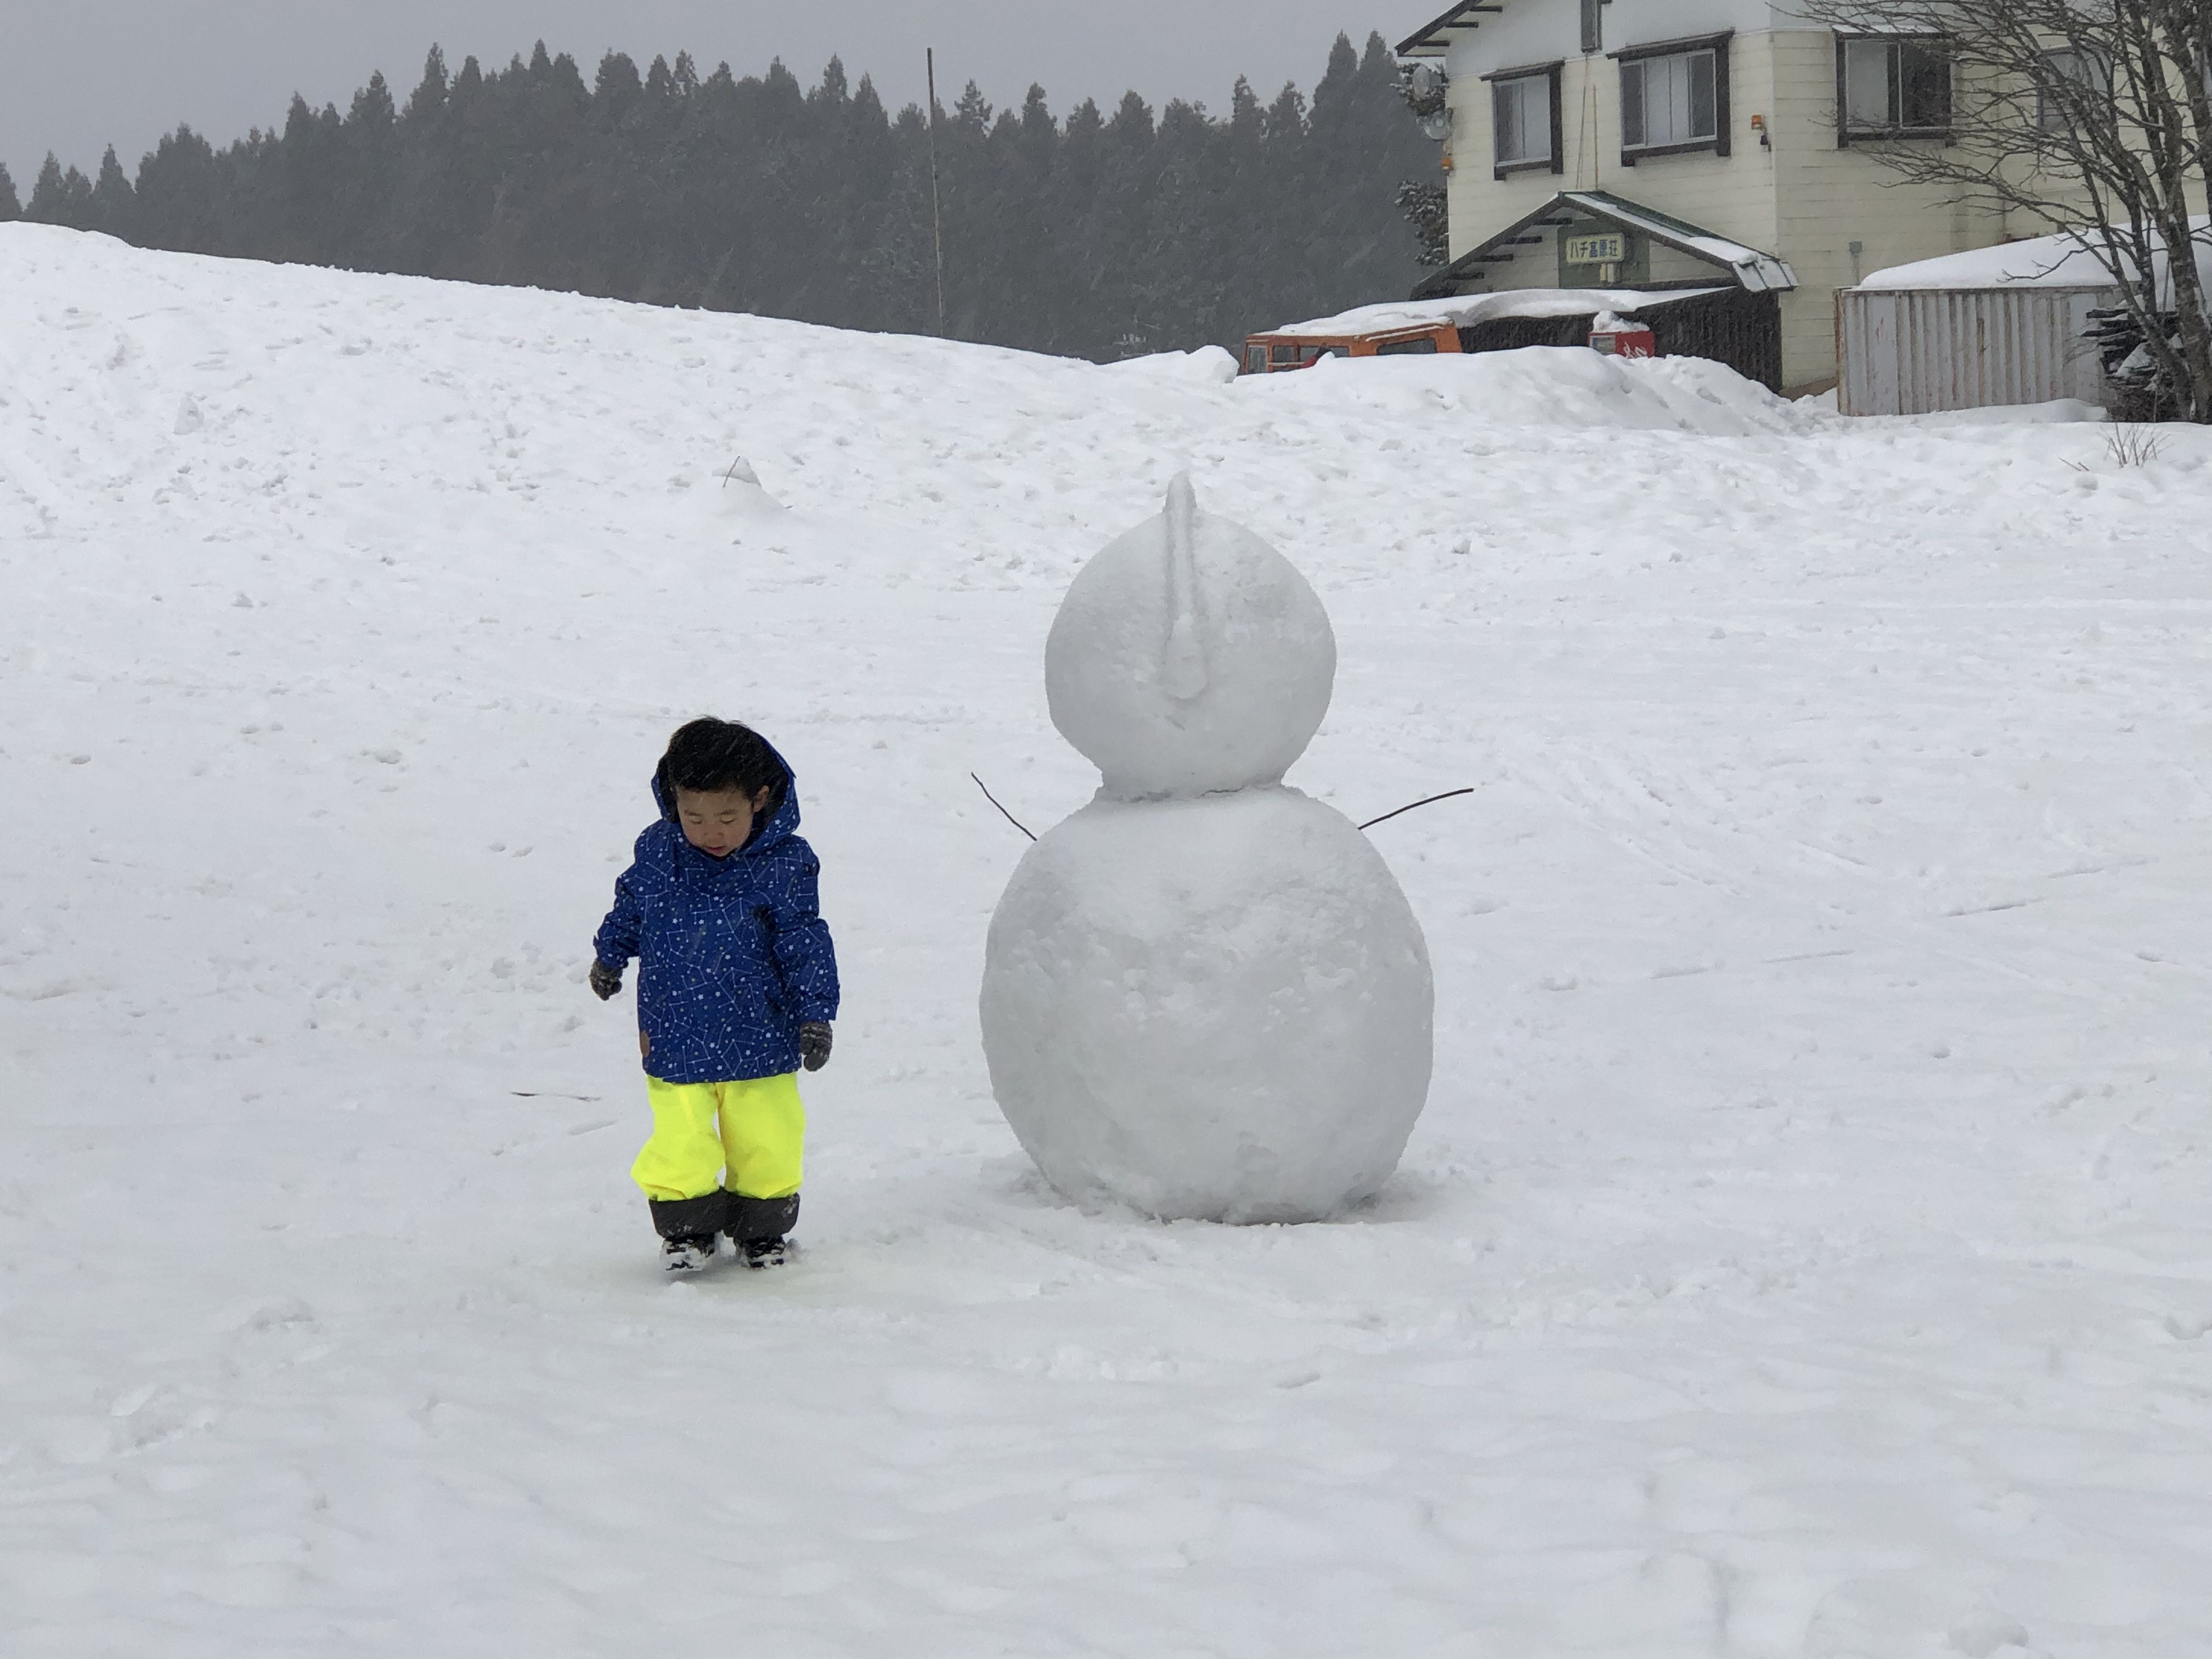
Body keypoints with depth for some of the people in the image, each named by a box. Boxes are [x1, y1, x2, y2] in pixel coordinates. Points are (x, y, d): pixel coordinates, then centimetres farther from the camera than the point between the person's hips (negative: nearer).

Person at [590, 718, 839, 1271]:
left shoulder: (784, 865, -11)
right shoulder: (656, 853, -5)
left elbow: (806, 945, -5)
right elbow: (629, 909, 16)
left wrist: (815, 1015, -7)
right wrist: (609, 957, 27)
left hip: (759, 1039, -1)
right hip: (674, 1038, 1)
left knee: (766, 1144, 8)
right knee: (680, 1143, -4)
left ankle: (761, 1229, 28)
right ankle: (687, 1226, 17)